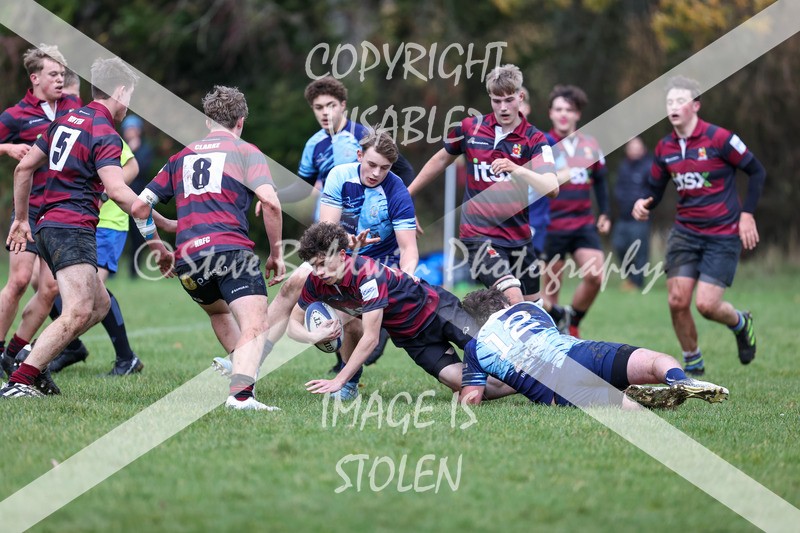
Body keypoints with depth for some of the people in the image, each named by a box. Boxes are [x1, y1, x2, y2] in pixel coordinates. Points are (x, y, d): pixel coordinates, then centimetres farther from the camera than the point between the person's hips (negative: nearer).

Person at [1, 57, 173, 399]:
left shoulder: (66, 121, 16)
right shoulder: (104, 134, -10)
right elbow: (116, 190, -25)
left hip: (49, 225, 10)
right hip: (72, 228, -10)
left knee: (99, 304, 17)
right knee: (78, 313, -18)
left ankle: (34, 362, 7)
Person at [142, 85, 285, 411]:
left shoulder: (181, 157, 24)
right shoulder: (245, 152, 10)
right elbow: (270, 202, -5)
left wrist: (159, 246, 35)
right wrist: (276, 253, 4)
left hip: (187, 259, 5)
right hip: (230, 248, -5)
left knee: (218, 311, 34)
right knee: (255, 326, -14)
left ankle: (244, 372, 31)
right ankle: (241, 393, -38)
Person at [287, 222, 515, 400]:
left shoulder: (368, 274, -33)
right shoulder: (316, 282, -12)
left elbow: (370, 338, -33)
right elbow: (293, 324, 1)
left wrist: (338, 381, -34)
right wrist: (314, 336, -24)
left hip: (436, 310, -5)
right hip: (410, 336, 5)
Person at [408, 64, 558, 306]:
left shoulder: (534, 139, -4)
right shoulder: (470, 128, 0)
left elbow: (552, 188, -18)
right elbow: (440, 161, 18)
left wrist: (517, 169, -35)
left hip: (518, 237, 3)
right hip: (478, 234, -3)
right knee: (513, 297, -23)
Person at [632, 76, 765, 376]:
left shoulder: (718, 139, -12)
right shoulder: (664, 148, 4)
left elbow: (757, 171, -4)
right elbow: (655, 189, 15)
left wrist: (747, 214, -9)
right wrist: (644, 204, -8)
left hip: (723, 235, -4)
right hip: (685, 233, 5)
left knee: (706, 305, -13)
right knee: (677, 301, -7)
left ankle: (741, 323, 23)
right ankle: (693, 365, 14)